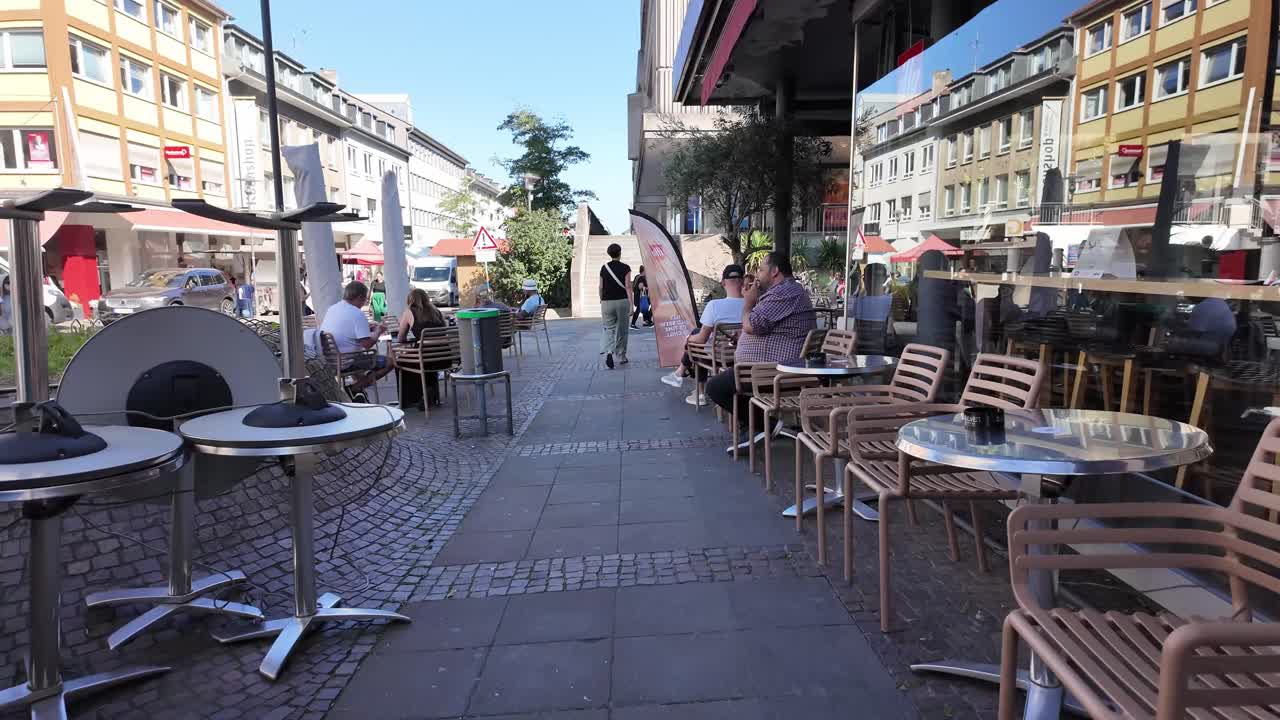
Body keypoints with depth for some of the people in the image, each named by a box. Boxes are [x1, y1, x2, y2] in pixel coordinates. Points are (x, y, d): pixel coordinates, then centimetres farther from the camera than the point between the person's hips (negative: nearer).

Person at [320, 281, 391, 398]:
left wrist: (372, 330, 20)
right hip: (344, 363, -9)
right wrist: (378, 332, -2)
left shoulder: (332, 309, 9)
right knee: (389, 362, -5)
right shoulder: (357, 314, -16)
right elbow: (367, 344, -21)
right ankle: (355, 389, -6)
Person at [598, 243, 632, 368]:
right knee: (621, 330, 11)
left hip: (607, 302, 2)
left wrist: (601, 301, 19)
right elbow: (628, 287, -9)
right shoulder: (625, 268, -4)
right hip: (622, 301, -1)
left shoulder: (604, 268, 4)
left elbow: (601, 287, 7)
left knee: (609, 329, 5)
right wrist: (631, 304, -8)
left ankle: (608, 352, -21)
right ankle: (621, 357, 20)